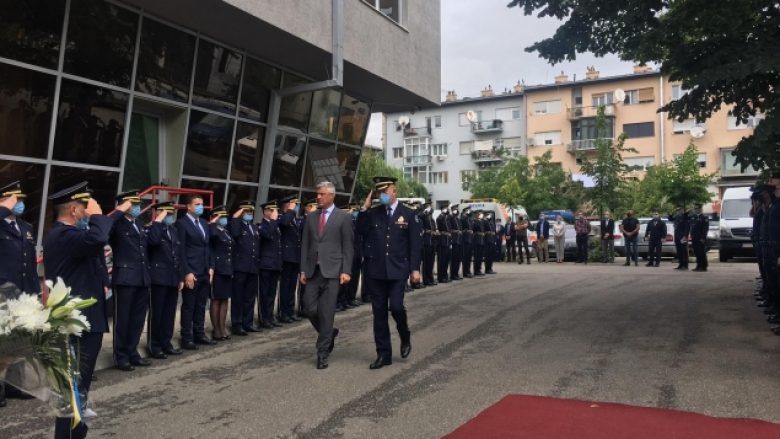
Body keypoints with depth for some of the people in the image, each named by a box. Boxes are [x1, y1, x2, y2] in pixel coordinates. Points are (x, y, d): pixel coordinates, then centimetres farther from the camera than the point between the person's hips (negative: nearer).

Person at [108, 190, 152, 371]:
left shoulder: (140, 225, 17)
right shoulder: (117, 224, -6)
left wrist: (148, 274, 12)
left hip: (142, 279, 7)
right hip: (125, 278, -7)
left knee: (138, 319, 13)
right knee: (122, 319, 3)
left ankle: (132, 353, 25)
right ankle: (121, 357, 14)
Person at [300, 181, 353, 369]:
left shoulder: (343, 217, 0)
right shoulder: (311, 218, 12)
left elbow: (348, 247, -2)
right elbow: (305, 245, 12)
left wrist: (346, 271, -10)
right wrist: (303, 270, 6)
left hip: (332, 270, -4)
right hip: (313, 271, 4)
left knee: (326, 312, -3)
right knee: (310, 308, 1)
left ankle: (323, 352, 8)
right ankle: (329, 333, 29)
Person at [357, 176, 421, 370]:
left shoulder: (408, 215, 1)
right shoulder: (373, 213, 7)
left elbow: (414, 244, 0)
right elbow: (360, 231, -4)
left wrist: (415, 269, -5)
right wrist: (364, 208, -7)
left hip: (397, 270, -2)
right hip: (375, 270, 3)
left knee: (396, 306, -13)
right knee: (379, 312, 6)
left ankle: (405, 336, 20)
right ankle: (383, 354, 16)